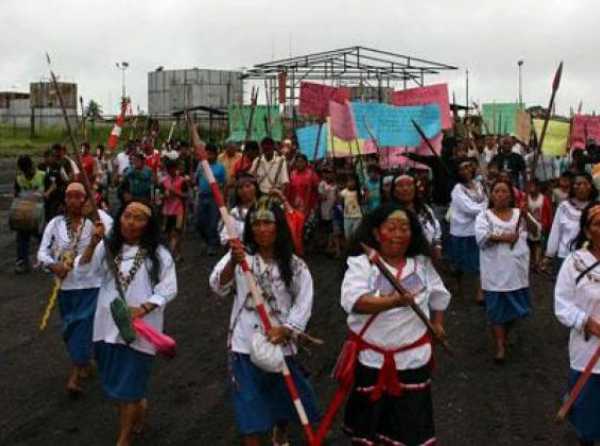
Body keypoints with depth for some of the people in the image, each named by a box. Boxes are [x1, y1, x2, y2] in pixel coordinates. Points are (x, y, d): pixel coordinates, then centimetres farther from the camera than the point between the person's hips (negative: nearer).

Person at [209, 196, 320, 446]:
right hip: (245, 344, -2)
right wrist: (233, 263, -36)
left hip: (281, 344, 2)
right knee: (250, 408, -1)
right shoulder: (239, 255, -2)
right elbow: (218, 287, -16)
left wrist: (285, 330, -21)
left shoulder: (295, 265, 1)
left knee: (285, 399, 20)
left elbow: (304, 303, -4)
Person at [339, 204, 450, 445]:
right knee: (369, 417, 15)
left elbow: (437, 294, 23)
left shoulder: (422, 264, 5)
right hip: (370, 357, -2)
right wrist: (392, 301, -40)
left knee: (412, 422, 11)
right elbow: (353, 301, -28)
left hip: (413, 356, 3)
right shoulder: (361, 263, -11)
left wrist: (437, 324, 21)